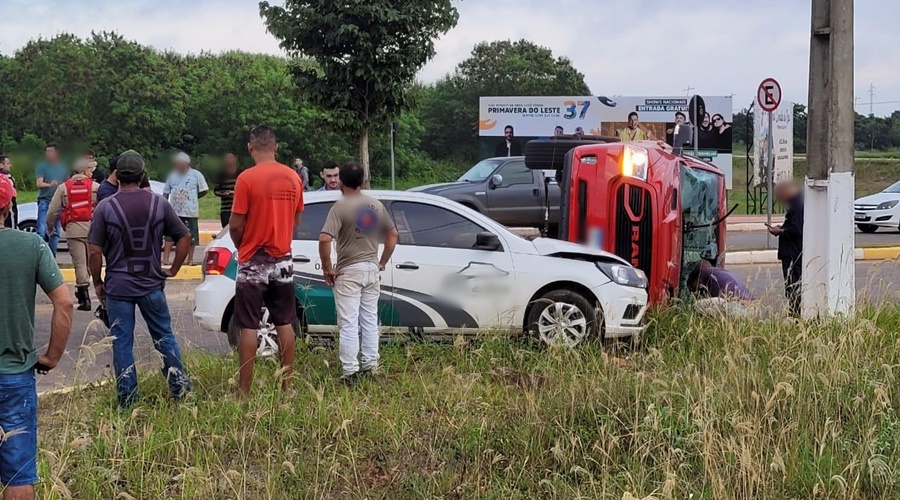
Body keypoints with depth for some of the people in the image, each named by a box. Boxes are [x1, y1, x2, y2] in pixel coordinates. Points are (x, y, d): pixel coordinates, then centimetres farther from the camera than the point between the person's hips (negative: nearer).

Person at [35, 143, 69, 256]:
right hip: (45, 201, -4)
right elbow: (39, 183, -10)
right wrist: (50, 185, -31)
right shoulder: (42, 166, 2)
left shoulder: (63, 167, 13)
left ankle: (52, 255, 15)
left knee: (56, 232, 8)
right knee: (42, 231, -14)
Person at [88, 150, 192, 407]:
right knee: (164, 336, 16)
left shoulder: (105, 207, -9)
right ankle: (179, 386, 19)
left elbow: (95, 252, -10)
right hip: (152, 284, 2)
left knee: (122, 342, 6)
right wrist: (173, 269, 9)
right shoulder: (159, 203, -2)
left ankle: (127, 398, 11)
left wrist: (98, 284, 3)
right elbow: (185, 236, 0)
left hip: (117, 287, -2)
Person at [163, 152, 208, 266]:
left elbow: (204, 190, 3)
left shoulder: (196, 175, -1)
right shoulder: (172, 176, 10)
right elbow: (166, 193, 11)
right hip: (174, 211, 2)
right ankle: (165, 258, 0)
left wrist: (194, 197, 2)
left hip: (190, 212, -2)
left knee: (191, 236, 3)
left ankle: (190, 259, 12)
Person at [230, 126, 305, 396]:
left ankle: (244, 390, 4)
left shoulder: (247, 178, -15)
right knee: (285, 325, 11)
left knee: (248, 327, 1)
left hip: (253, 262, -5)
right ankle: (287, 386, 16)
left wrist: (241, 247, 7)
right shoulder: (293, 178, 2)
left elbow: (235, 225, -12)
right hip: (283, 260, 5)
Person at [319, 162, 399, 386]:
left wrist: (327, 269, -11)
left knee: (349, 323, -2)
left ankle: (350, 371, -2)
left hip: (349, 271, -5)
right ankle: (370, 366, 20)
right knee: (370, 320, 14)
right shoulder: (376, 205, 5)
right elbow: (392, 235, 11)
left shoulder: (340, 207, -12)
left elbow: (324, 239, -22)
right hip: (371, 269, 5)